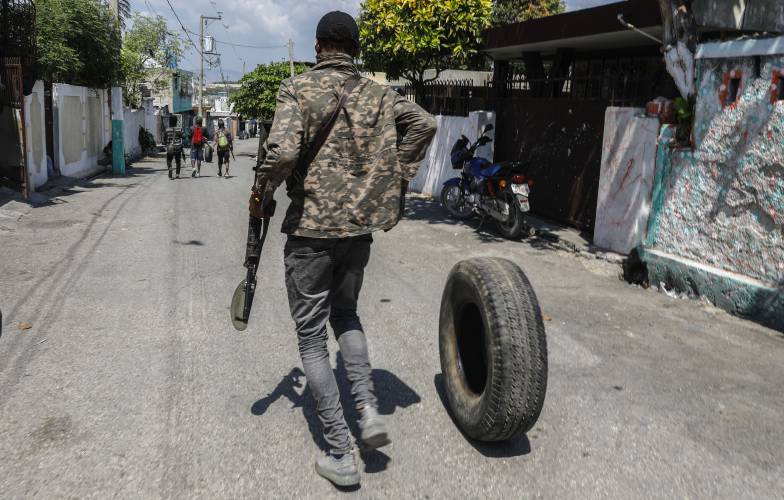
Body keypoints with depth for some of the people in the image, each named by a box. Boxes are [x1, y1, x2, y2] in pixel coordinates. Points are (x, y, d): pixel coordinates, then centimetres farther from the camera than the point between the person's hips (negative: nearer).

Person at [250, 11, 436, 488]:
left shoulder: (298, 88, -8)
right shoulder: (377, 92, 6)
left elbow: (282, 151, -21)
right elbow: (425, 123, 0)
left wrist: (261, 195, -3)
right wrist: (397, 177, 8)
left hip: (310, 230, -4)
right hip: (360, 228, 4)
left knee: (312, 338, 7)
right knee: (346, 314, 27)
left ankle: (341, 455, 9)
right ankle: (368, 407, 13)